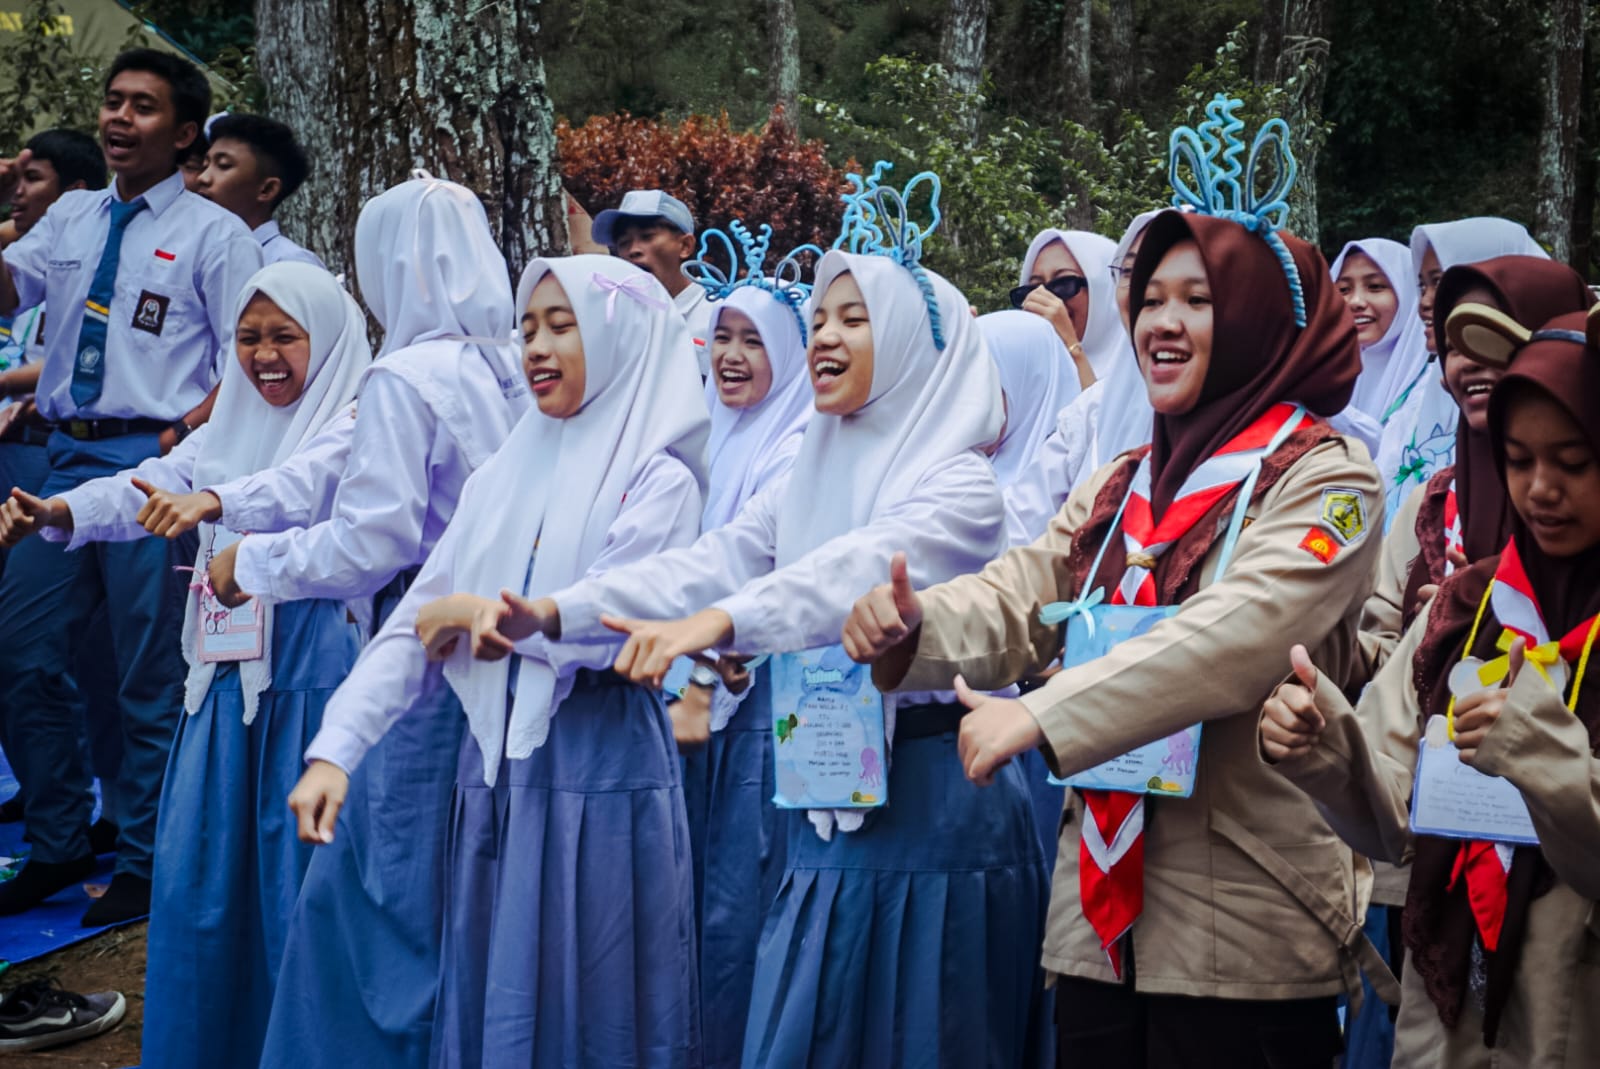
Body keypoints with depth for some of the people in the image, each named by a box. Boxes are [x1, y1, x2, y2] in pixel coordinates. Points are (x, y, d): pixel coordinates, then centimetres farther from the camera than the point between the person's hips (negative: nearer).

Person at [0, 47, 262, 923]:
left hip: (154, 460, -6)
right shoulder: (70, 218, 15)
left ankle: (143, 865, 16)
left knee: (151, 677, 2)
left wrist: (183, 436, -17)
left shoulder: (213, 233, -2)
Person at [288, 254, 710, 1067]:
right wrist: (333, 751, -6)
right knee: (489, 1002, 12)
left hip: (600, 774, -5)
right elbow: (413, 628, 5)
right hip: (495, 767, 6)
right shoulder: (503, 475, 11)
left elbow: (606, 632, -18)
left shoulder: (658, 479, -6)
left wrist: (472, 613, -5)